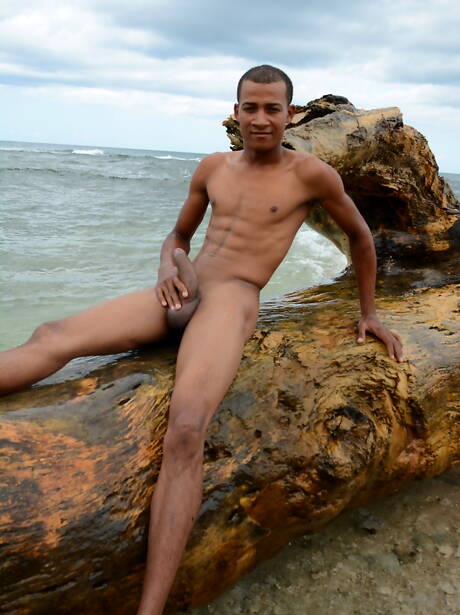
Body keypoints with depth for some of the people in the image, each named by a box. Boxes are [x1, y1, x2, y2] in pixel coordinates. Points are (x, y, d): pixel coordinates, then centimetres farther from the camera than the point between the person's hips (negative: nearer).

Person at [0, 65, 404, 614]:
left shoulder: (311, 174, 4)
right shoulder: (213, 167, 16)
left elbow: (360, 237, 17)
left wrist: (368, 313, 23)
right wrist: (167, 267, 2)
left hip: (231, 301, -5)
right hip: (180, 294, 6)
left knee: (186, 430, -33)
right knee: (50, 339, -16)